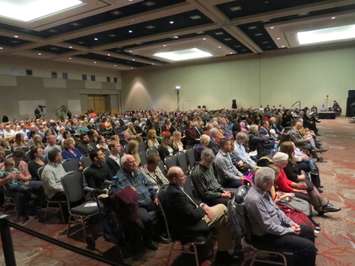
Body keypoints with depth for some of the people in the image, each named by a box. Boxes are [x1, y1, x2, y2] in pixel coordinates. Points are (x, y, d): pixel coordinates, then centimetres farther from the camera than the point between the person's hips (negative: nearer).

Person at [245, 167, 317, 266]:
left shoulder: (263, 190, -3)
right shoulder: (254, 199, -33)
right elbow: (268, 226, -26)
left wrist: (290, 223, 1)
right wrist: (289, 231, -14)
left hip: (278, 226, 10)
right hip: (266, 236, -9)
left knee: (308, 231, 17)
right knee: (308, 246, -14)